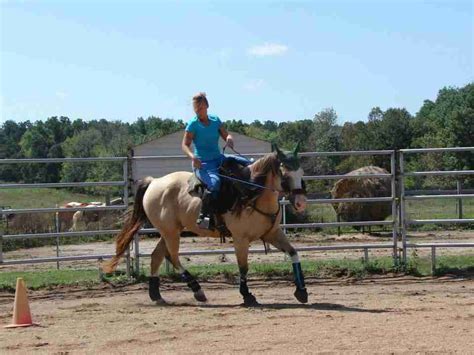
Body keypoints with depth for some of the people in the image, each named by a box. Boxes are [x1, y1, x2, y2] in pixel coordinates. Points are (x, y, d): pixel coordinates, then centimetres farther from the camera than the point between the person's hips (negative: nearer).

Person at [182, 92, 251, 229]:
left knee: (248, 164, -5)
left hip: (219, 158, 6)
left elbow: (226, 135, 14)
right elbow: (185, 145, -7)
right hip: (202, 164, -6)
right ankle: (203, 216, -27)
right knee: (214, 182, -36)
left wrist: (229, 138, -12)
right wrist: (192, 156, -28)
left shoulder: (215, 120, 8)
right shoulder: (193, 124, -6)